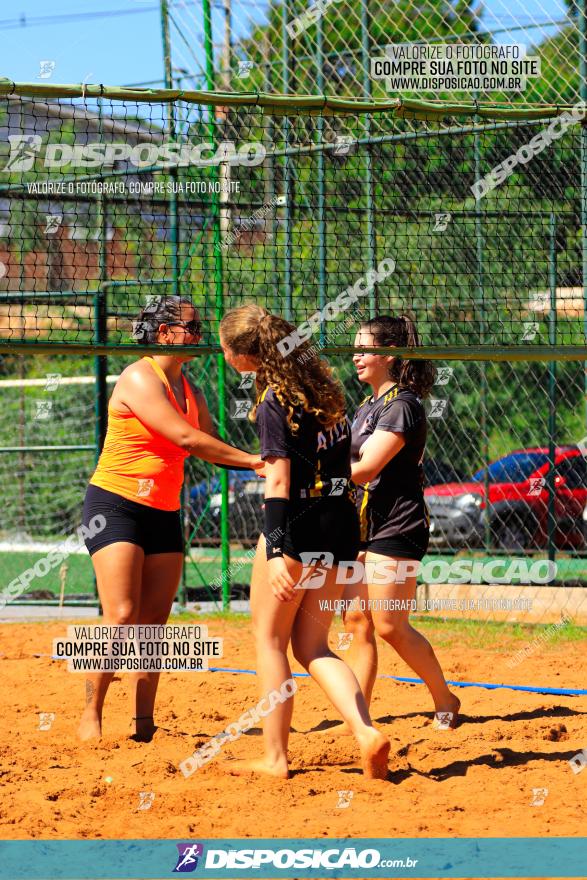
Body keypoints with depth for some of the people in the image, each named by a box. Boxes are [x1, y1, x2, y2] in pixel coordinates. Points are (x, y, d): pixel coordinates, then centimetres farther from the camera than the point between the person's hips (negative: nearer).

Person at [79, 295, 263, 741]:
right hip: (115, 504, -7)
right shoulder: (140, 378, -14)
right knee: (123, 617, -15)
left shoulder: (190, 390, 13)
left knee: (154, 621, 1)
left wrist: (263, 465, -3)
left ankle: (144, 722, 4)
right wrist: (253, 461, -20)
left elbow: (211, 444, 13)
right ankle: (91, 714, -4)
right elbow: (186, 438, -21)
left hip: (164, 513, 7)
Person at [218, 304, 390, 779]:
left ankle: (275, 757, 9)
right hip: (342, 524, 8)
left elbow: (278, 481, -20)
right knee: (312, 646, 13)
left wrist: (277, 550, -24)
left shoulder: (274, 402, -14)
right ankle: (366, 732, -7)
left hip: (298, 525, -8)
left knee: (270, 638, 7)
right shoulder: (322, 380, 10)